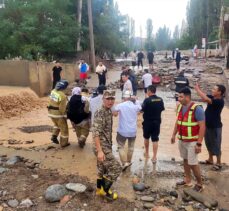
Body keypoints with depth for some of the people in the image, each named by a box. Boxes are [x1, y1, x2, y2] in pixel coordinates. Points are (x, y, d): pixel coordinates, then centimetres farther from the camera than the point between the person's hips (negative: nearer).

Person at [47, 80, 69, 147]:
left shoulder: (53, 91, -2)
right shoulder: (62, 96, -25)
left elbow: (51, 102, 7)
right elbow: (63, 108, -22)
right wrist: (65, 115, -9)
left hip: (51, 113, 7)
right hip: (58, 114, -7)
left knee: (56, 124, 33)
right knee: (64, 128, 10)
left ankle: (54, 136, 22)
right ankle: (64, 143, 20)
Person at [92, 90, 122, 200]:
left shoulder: (109, 112, 7)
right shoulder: (100, 113, -22)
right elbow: (95, 133, -27)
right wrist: (99, 151, -29)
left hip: (107, 146, 9)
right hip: (102, 147, -9)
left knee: (102, 169, 20)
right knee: (116, 168, -3)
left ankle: (99, 189, 36)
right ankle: (105, 190, 13)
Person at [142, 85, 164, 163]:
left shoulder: (147, 100, -17)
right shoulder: (160, 99, -2)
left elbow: (142, 110, -15)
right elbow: (162, 109, 8)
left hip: (148, 122, -3)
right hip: (157, 122, 3)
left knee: (146, 138, 19)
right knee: (155, 139, 6)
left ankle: (147, 153, 35)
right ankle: (154, 157, 7)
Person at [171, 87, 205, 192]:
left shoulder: (197, 109, -20)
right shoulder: (180, 107, 3)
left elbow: (202, 127, -20)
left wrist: (199, 143, -22)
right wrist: (174, 134, 15)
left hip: (192, 142, -7)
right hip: (182, 140, 7)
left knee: (193, 163, -3)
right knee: (185, 160, 17)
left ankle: (199, 184, 17)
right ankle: (187, 180, 32)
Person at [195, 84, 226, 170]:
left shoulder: (220, 101, -26)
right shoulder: (212, 97, 0)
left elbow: (205, 99, -37)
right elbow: (204, 95, 7)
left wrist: (197, 89, -28)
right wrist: (198, 89, -13)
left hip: (215, 127, -8)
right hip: (208, 125, 9)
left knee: (216, 145, 6)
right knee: (209, 144, 21)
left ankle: (219, 163, 22)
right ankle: (210, 159, 38)